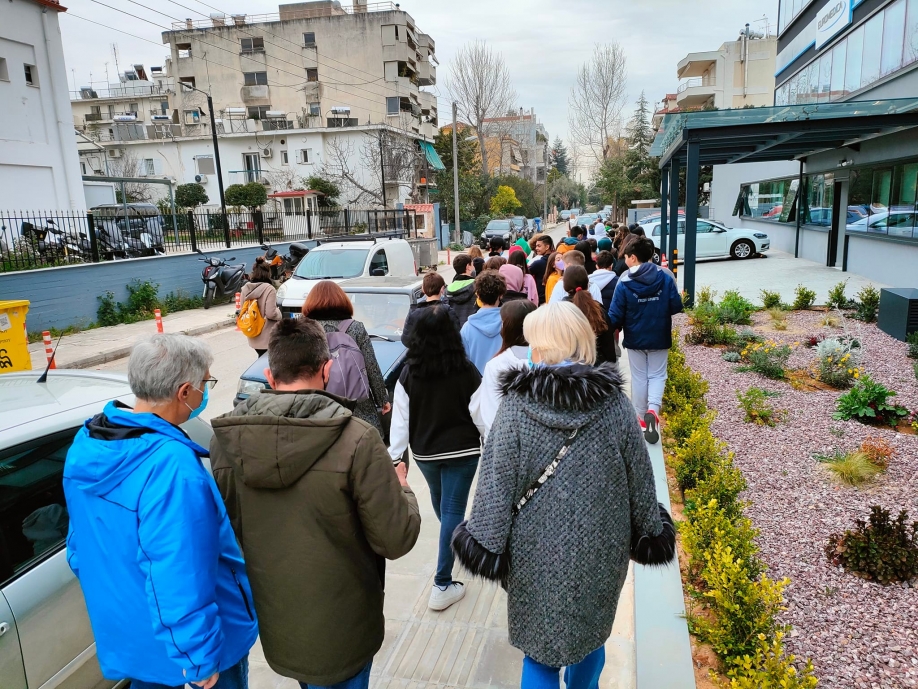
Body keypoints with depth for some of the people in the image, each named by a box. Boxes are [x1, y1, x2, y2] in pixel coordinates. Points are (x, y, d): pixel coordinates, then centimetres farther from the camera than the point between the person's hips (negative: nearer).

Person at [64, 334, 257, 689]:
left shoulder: (86, 443, -6)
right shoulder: (172, 465, -34)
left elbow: (81, 542, 8)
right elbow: (181, 579, -32)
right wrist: (200, 658, -20)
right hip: (177, 642, -7)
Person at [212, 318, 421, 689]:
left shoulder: (226, 439, -12)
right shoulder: (356, 440, -26)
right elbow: (396, 539, -20)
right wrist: (401, 488, -1)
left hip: (271, 623, 4)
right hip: (338, 630, -4)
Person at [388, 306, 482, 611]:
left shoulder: (409, 373, -10)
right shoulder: (466, 370, -14)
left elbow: (400, 420, -9)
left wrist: (393, 456, -2)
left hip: (424, 451, 3)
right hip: (462, 449, -3)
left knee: (439, 498, 28)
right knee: (453, 509, 1)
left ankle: (452, 538, 56)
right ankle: (442, 585, 1)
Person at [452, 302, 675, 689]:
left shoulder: (516, 406, -16)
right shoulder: (613, 402, -10)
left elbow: (496, 483, -14)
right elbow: (640, 478, -1)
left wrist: (486, 544, -4)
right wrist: (650, 532, 13)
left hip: (538, 554, -2)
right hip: (601, 551, 3)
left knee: (539, 649, 15)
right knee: (591, 635, 26)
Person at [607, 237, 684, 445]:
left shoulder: (624, 283, -14)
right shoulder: (665, 278, -8)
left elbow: (615, 316, -14)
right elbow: (676, 307, -4)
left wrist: (614, 328, 7)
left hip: (635, 339, -1)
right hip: (659, 338, 1)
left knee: (639, 378, 14)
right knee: (657, 375, 13)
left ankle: (642, 417, 24)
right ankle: (653, 409, -11)